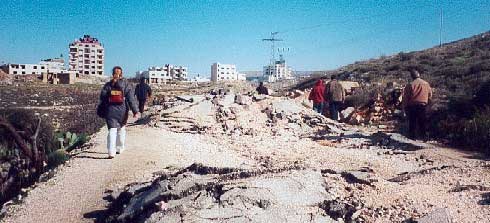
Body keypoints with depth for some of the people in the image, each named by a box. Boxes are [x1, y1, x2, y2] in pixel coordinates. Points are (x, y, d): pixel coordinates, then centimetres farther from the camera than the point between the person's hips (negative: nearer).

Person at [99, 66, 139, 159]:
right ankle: (119, 148, 26)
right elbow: (131, 98, -7)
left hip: (111, 111, 0)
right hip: (122, 111, 0)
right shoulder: (126, 84, -3)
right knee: (121, 129, 18)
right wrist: (135, 111, -8)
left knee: (112, 130, -1)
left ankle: (111, 152, -13)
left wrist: (103, 110, 14)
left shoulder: (108, 85, 0)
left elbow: (102, 98, 1)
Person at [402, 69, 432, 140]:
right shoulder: (426, 84, 1)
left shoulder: (410, 85, -11)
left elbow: (405, 98, -9)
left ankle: (412, 136, 14)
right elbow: (430, 96, 11)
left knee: (412, 122, 9)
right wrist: (426, 103, 25)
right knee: (422, 122, 13)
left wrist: (405, 107, 0)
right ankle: (424, 136, 16)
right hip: (423, 106, 3)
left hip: (412, 106, -3)